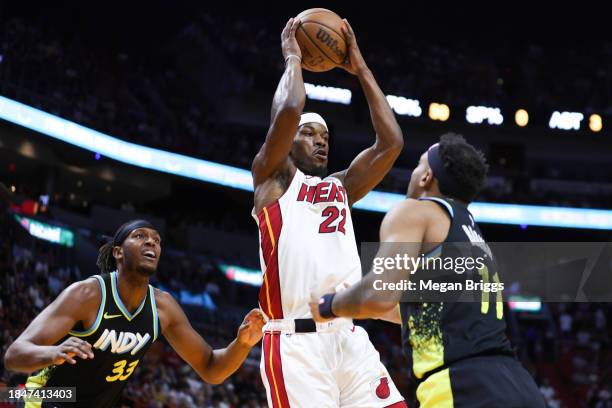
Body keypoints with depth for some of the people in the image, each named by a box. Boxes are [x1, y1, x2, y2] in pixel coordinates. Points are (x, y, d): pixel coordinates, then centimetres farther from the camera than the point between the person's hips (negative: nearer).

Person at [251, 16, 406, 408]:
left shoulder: (341, 187, 26)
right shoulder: (272, 176, 9)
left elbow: (391, 142, 16)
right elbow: (289, 110, -8)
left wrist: (361, 69, 19)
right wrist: (293, 57, 9)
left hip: (349, 338, 6)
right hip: (296, 341, -6)